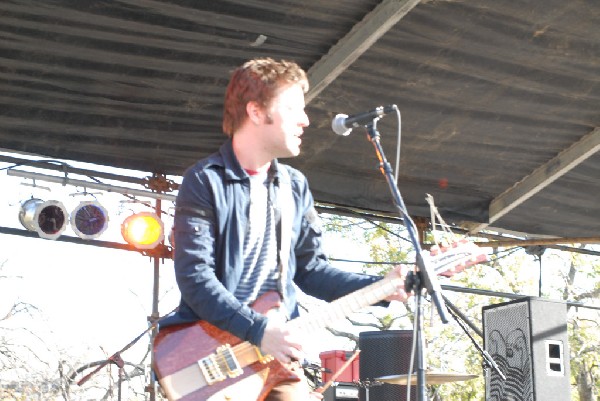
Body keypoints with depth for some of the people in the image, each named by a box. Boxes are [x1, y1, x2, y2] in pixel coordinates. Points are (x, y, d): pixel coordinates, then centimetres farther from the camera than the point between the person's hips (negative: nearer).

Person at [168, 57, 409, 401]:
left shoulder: (295, 186, 12)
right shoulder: (206, 181, -9)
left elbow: (310, 269, 13)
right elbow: (194, 276, -16)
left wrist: (379, 288, 1)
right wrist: (259, 329, -21)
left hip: (277, 354, 6)